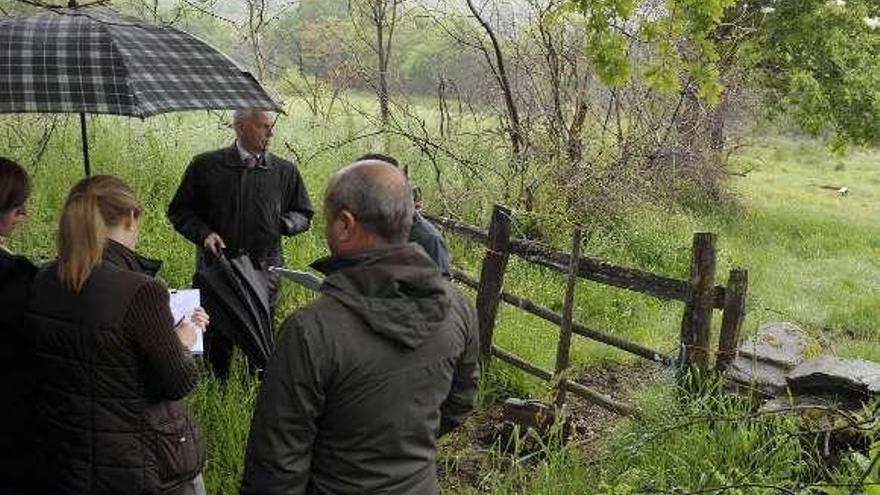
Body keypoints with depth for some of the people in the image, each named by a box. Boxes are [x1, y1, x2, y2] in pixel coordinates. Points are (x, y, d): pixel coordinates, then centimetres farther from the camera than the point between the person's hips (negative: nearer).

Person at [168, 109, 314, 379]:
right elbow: (179, 211, 8)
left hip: (264, 275, 1)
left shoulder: (285, 171, 5)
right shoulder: (206, 165, 2)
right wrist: (203, 233, -10)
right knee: (217, 345, 9)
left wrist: (283, 223, -6)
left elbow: (303, 215, 15)